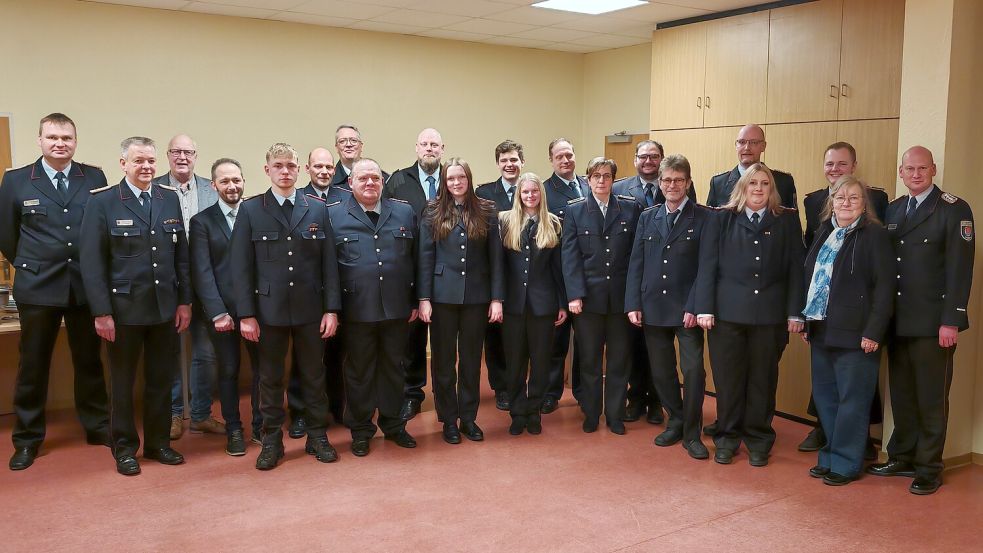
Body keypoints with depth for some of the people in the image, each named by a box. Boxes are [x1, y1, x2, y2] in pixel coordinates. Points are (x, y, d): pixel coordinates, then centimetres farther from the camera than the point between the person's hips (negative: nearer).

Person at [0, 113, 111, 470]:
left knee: (89, 361, 12)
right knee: (33, 365, 8)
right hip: (37, 289, -1)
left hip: (86, 285, 1)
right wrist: (31, 267, 8)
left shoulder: (95, 178, 2)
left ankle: (97, 427, 25)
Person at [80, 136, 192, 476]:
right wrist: (101, 312, -12)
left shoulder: (169, 199, 6)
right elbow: (92, 261, -8)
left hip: (165, 307, 4)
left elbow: (181, 253, 8)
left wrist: (184, 301, 5)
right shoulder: (102, 202, -5)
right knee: (123, 382, 9)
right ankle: (124, 448, 23)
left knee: (161, 380, 12)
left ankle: (158, 442, 26)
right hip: (124, 308, -3)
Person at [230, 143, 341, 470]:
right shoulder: (250, 210, 0)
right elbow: (241, 267, -2)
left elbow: (329, 263, 3)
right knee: (271, 377, 9)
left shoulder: (317, 209, 4)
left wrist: (332, 309, -2)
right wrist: (246, 314, -7)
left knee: (314, 375, 10)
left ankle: (317, 436, 24)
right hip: (269, 309, -1)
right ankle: (272, 441, 22)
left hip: (310, 309, 1)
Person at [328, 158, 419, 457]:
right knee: (359, 371, 9)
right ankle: (361, 431, 24)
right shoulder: (333, 215, -1)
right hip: (356, 310, -2)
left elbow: (416, 259, 8)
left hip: (397, 308, 2)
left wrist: (415, 301, 6)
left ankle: (393, 424, 29)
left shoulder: (405, 212, 7)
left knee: (393, 368, 14)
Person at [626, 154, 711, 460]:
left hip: (686, 308, -4)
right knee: (661, 370, 11)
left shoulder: (703, 217, -2)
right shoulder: (647, 217, 10)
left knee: (693, 370, -4)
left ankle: (691, 434, 10)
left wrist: (695, 307, -14)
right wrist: (633, 304, -1)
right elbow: (636, 263, 7)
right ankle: (676, 422, 29)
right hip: (653, 307, 4)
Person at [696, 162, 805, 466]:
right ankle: (727, 438, 20)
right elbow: (707, 266, 2)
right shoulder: (722, 219, 7)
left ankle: (758, 441, 22)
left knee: (763, 379, 9)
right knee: (728, 378, 6)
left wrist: (795, 313, -2)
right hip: (727, 312, 0)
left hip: (770, 314, 1)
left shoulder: (787, 221, 8)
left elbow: (795, 268, 4)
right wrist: (705, 308, -5)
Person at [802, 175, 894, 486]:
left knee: (852, 400, 1)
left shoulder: (874, 235, -7)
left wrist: (873, 331, -17)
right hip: (821, 331, 7)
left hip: (855, 333, -7)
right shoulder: (823, 233, 12)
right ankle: (830, 456, 26)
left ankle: (846, 463, 12)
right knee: (824, 397, 13)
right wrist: (806, 321, 9)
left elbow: (884, 286, -12)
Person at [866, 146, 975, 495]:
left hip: (933, 324, -5)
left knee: (931, 399, 4)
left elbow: (960, 268, -11)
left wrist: (950, 321, -15)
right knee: (902, 396, 12)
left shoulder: (954, 210, -5)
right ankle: (902, 458, 24)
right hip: (897, 322, 5)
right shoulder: (892, 210, 12)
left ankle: (929, 468, 14)